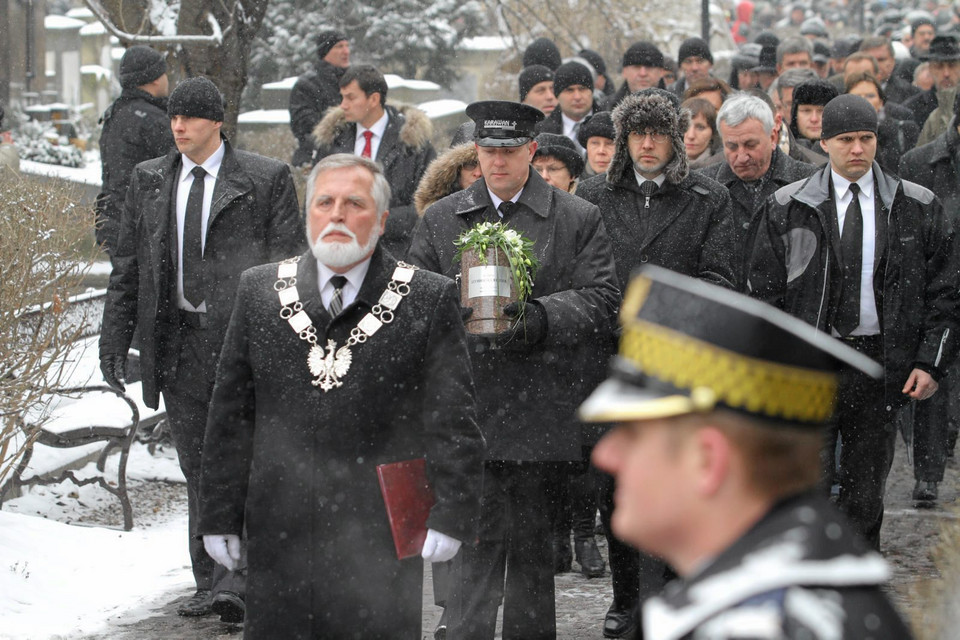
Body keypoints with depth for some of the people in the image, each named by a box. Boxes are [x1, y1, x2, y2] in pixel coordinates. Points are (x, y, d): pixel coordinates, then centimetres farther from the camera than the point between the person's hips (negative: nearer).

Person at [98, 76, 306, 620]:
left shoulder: (266, 179, 0)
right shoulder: (149, 180, 12)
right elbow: (127, 266, 15)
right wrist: (115, 341, 9)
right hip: (178, 342, 4)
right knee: (198, 468, 9)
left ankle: (236, 584, -10)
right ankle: (209, 582, 15)